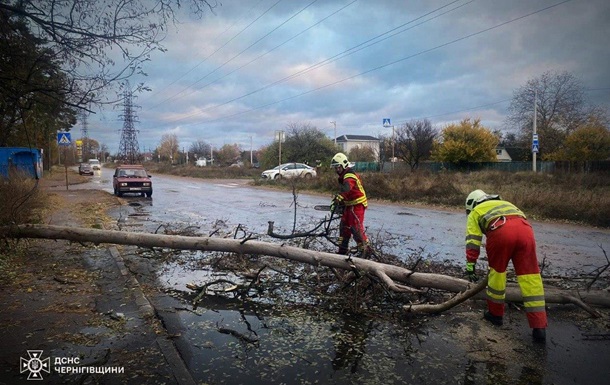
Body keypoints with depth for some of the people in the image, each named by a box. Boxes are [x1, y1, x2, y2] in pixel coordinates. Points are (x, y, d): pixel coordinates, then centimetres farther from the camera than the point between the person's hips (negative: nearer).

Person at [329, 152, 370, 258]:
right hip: (349, 205, 10)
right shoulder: (343, 176, 14)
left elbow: (346, 189, -39)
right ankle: (343, 250, 21)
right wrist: (341, 202, 21)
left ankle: (365, 249, 0)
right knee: (344, 226, 12)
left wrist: (337, 199, -51)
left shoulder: (349, 176, -20)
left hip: (357, 205, -10)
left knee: (356, 227, -11)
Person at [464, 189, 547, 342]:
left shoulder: (475, 213, 28)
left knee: (497, 271, 16)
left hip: (500, 230, -4)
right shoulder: (505, 204, 44)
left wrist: (470, 265, 12)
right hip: (526, 229, 4)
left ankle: (495, 314, 28)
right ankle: (539, 328, 5)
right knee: (530, 278, 5)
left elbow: (472, 240, 15)